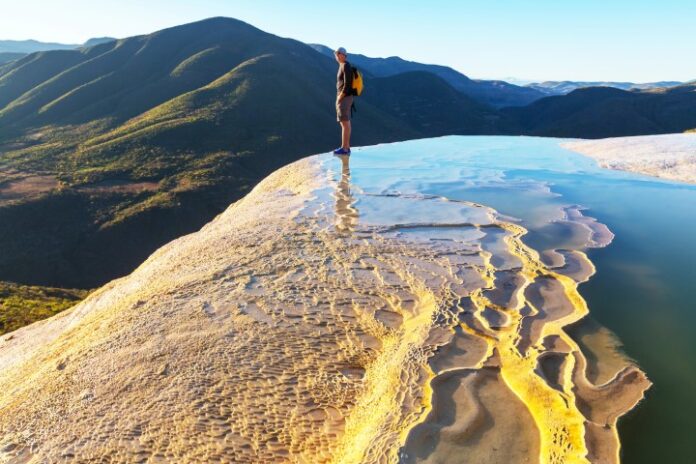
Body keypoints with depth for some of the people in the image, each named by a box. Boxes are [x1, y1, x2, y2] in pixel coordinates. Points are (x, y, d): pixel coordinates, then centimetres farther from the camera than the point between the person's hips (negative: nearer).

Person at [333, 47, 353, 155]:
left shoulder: (346, 66, -14)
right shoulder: (343, 67, 19)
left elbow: (347, 85, -21)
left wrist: (339, 99, -16)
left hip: (344, 98, -10)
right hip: (344, 98, 10)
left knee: (345, 124, -9)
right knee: (346, 123, 9)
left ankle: (344, 148, -8)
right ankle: (346, 147, 11)